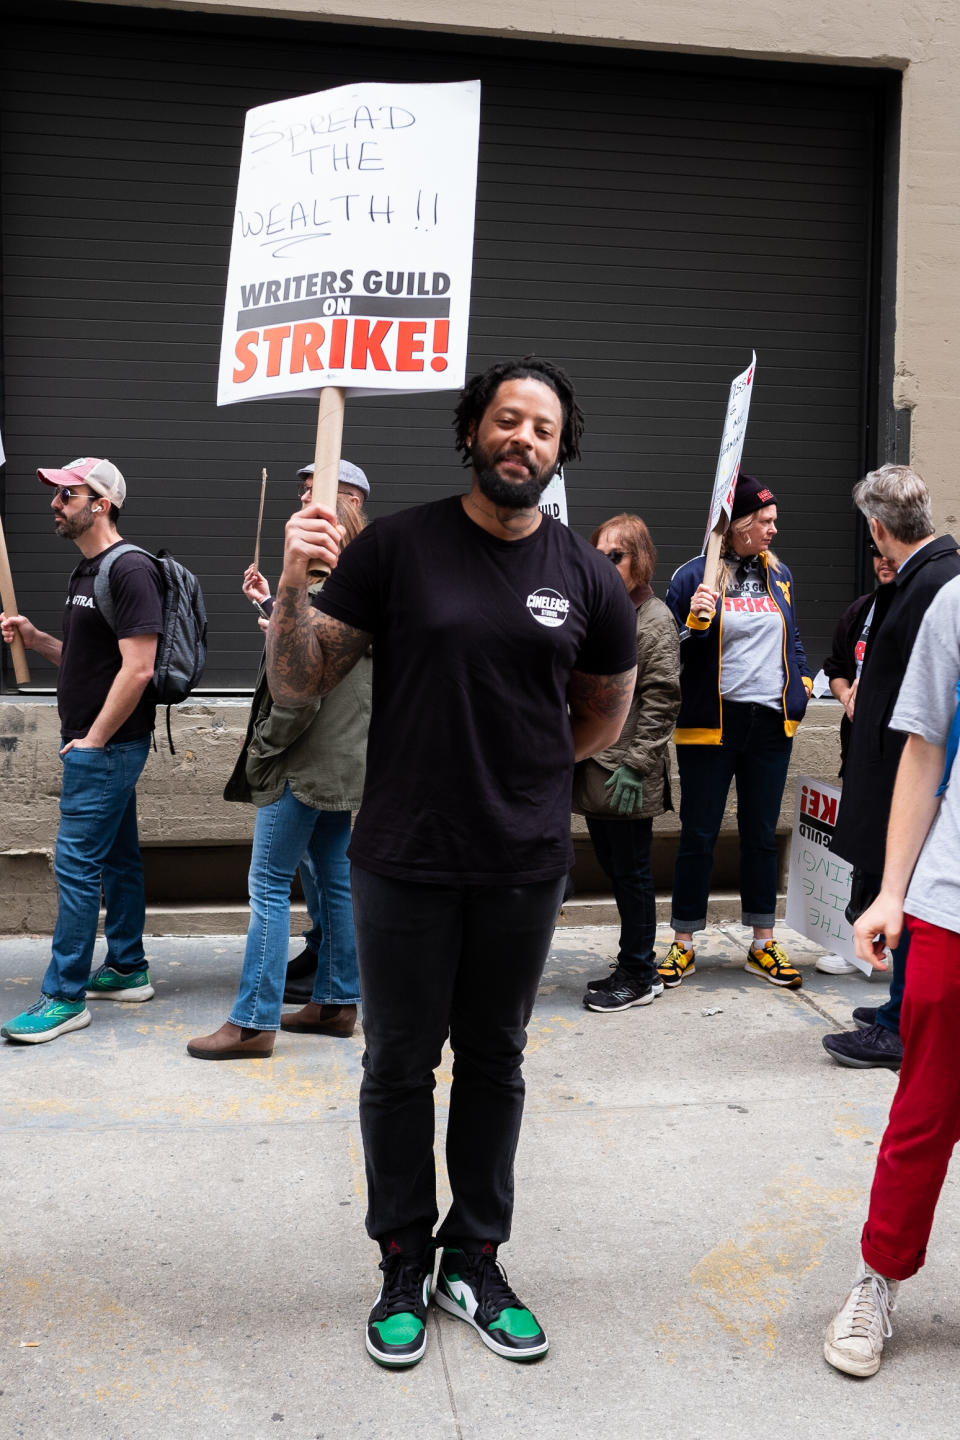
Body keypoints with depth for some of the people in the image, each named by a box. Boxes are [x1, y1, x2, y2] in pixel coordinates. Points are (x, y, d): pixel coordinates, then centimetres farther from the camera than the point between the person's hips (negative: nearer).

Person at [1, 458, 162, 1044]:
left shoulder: (130, 569, -16)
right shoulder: (89, 570, 15)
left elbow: (137, 669, -22)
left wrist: (92, 740, -17)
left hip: (108, 746, -10)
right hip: (100, 745, 10)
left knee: (77, 864, -6)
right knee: (117, 857, 15)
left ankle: (65, 996, 2)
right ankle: (128, 970, 26)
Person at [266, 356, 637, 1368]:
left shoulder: (588, 579, 1)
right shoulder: (397, 548, -5)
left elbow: (605, 713, 17)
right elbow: (295, 685, -7)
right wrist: (294, 583, -22)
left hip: (524, 869, 2)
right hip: (404, 863, -2)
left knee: (493, 1062, 15)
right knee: (399, 1065, 11)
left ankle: (474, 1259, 33)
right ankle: (403, 1266, 31)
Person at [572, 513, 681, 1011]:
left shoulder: (653, 619, -9)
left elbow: (661, 700, -14)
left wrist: (636, 764, -17)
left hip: (628, 775, -8)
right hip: (594, 767, 8)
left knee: (631, 872, 2)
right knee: (613, 868, 15)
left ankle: (638, 974, 15)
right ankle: (634, 967, 28)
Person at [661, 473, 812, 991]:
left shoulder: (778, 574, 11)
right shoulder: (693, 576, -6)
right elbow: (671, 652, -4)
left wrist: (801, 686, 11)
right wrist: (694, 623, -22)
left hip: (770, 724, 5)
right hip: (711, 724, -4)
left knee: (761, 834, 11)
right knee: (698, 834, 3)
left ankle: (763, 945, 21)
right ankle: (683, 944, 15)